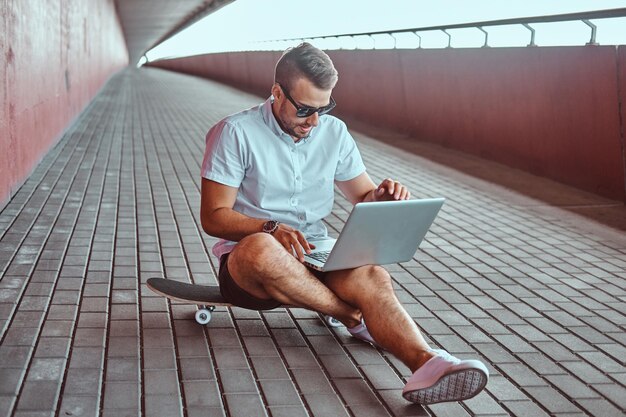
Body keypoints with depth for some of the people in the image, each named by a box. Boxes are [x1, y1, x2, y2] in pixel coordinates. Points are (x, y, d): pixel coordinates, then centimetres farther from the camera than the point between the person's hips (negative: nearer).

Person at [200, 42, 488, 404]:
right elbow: (214, 217, -9)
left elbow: (363, 198, 16)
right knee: (261, 249, -41)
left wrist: (382, 197, -10)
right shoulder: (236, 133, -6)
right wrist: (271, 228, -27)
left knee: (374, 277, -30)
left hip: (314, 256, 3)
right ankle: (356, 318, -21)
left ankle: (427, 362, -58)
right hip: (246, 260, -3)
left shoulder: (334, 133, 9)